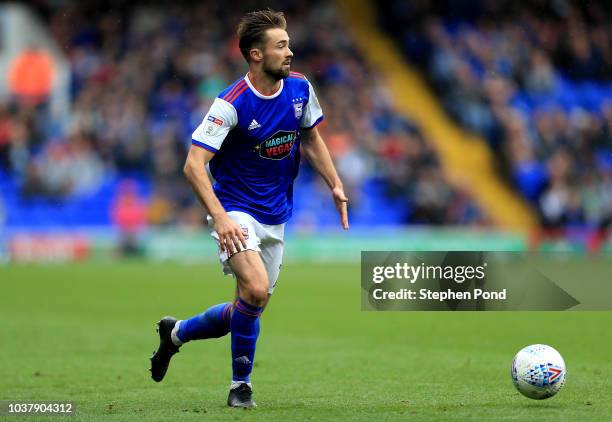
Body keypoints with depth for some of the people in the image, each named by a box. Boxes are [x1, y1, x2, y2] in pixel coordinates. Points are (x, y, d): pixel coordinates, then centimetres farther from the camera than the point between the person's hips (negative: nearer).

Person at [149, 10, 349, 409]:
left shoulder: (300, 88, -3)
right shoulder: (232, 103, -21)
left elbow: (311, 139, 16)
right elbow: (194, 164, -23)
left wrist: (335, 184, 6)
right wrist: (220, 217, -33)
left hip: (276, 218, 6)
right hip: (236, 212, -6)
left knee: (248, 310, 11)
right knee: (256, 289, -28)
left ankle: (176, 332, 37)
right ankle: (241, 384, -9)